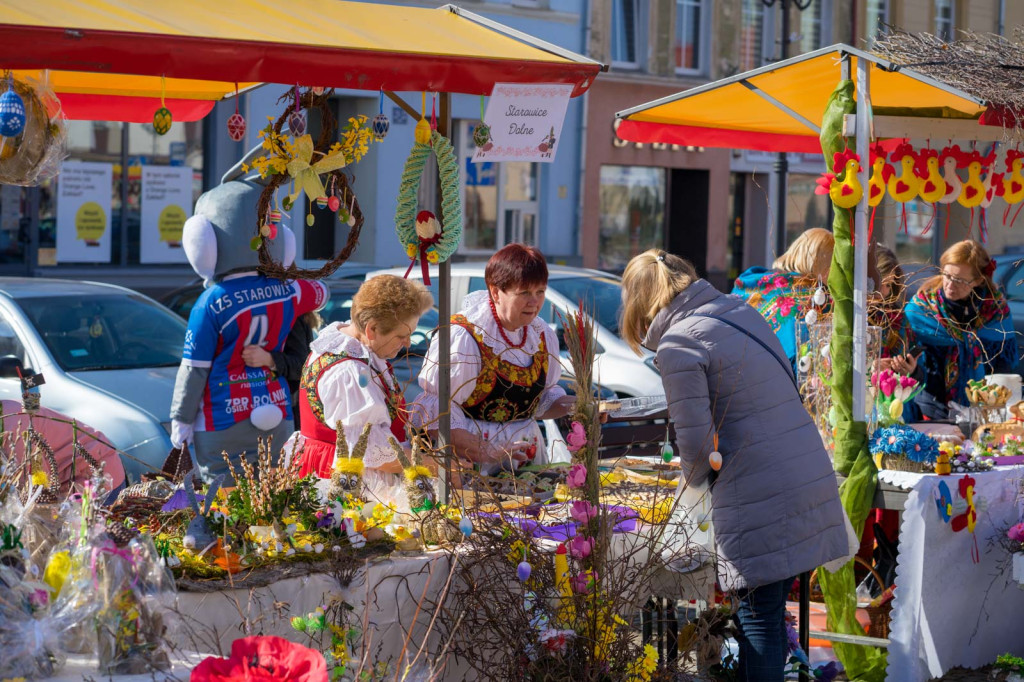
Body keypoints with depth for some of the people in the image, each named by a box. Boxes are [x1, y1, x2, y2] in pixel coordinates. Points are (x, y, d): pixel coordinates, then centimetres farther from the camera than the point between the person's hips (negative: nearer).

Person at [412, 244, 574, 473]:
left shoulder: (542, 335, 9)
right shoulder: (462, 336, -13)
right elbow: (432, 413, -17)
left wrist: (573, 406, 2)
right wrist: (488, 452, -23)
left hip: (526, 462, 6)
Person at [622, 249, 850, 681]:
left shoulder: (677, 344, -10)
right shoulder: (741, 310, 13)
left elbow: (694, 440, -13)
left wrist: (694, 478, 10)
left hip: (759, 499, -8)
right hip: (812, 478, 8)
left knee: (758, 616, 2)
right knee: (771, 610, 16)